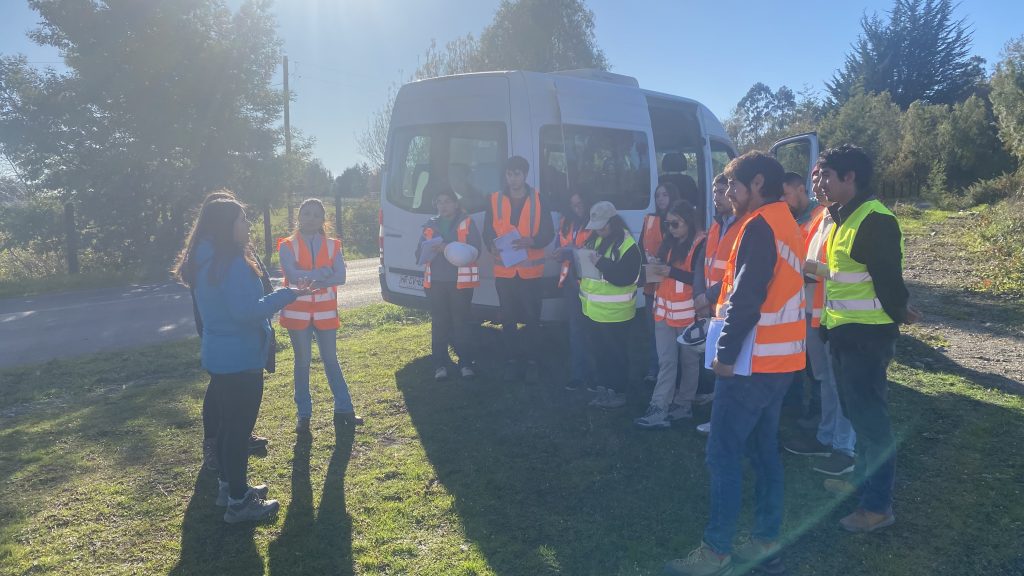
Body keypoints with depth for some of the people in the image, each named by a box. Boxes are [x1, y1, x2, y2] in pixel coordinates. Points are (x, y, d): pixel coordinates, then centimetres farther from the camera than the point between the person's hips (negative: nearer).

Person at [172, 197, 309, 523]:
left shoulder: (206, 261, 10)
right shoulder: (231, 263, -21)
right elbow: (246, 311, -26)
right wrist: (287, 295, -20)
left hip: (218, 356, 9)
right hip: (239, 359, -9)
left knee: (229, 423, 21)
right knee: (239, 427, 1)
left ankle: (229, 485, 35)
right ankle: (238, 502, 12)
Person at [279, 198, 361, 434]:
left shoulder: (333, 245, 3)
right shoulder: (287, 246, -4)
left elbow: (340, 277, -12)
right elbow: (293, 275, -20)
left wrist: (308, 280, -19)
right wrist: (323, 273, -16)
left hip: (325, 312, 2)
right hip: (297, 312, -2)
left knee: (331, 360, 10)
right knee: (302, 363, 6)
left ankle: (343, 409, 17)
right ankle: (303, 414, 16)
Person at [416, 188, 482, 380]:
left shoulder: (467, 223, 5)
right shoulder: (430, 225, 15)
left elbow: (475, 250, -7)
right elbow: (419, 253, 12)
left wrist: (448, 248, -18)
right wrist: (429, 250, -12)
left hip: (460, 281, -3)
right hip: (435, 282, 3)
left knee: (461, 322, -3)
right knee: (439, 323, 3)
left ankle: (465, 363, 5)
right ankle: (440, 364, 9)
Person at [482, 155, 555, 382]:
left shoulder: (537, 199, 2)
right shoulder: (495, 200, 6)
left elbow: (548, 233, -1)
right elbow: (487, 233, 7)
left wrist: (531, 241, -20)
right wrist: (492, 247, -15)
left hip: (531, 270, -1)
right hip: (504, 271, 1)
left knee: (532, 318, 3)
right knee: (508, 318, 7)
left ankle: (532, 361, 15)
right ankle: (512, 361, 18)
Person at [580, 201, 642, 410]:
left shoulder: (627, 246, -16)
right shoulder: (595, 239, 9)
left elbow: (625, 277, -23)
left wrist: (600, 262, -26)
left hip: (614, 312, -8)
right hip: (594, 309, 8)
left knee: (616, 354, 3)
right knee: (598, 351, 17)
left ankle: (618, 392, 15)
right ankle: (604, 388, 30)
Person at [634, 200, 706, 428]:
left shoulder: (702, 244, -7)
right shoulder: (669, 242, 13)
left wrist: (671, 271, -20)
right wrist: (655, 269, -4)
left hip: (688, 312, -5)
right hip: (664, 310, 5)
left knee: (688, 360, 8)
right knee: (665, 362, 1)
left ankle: (683, 404, 19)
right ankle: (659, 409, 0)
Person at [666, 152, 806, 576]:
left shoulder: (760, 226, -15)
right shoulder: (785, 224, 16)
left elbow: (746, 297, -21)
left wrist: (726, 353, -17)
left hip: (752, 359, -10)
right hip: (779, 357, 10)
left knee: (723, 453, -4)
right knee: (764, 449, 14)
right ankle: (767, 542, 21)